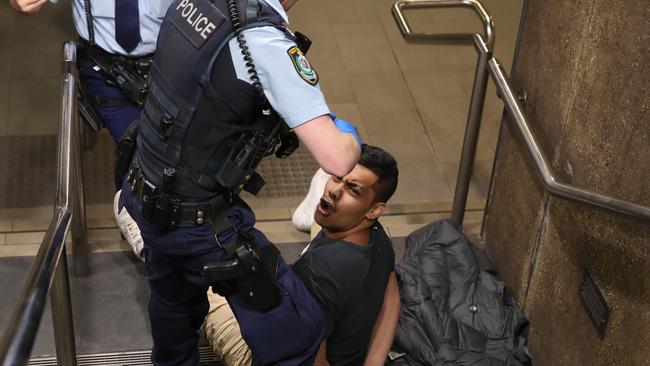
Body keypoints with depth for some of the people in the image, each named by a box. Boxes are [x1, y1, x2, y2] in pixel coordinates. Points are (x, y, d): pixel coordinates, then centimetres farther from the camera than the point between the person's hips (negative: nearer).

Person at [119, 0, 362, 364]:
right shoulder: (267, 42, -28)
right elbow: (337, 160, -30)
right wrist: (349, 137, -6)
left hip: (147, 193, 8)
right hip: (196, 221, -8)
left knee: (174, 304, 33)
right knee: (298, 329, 6)